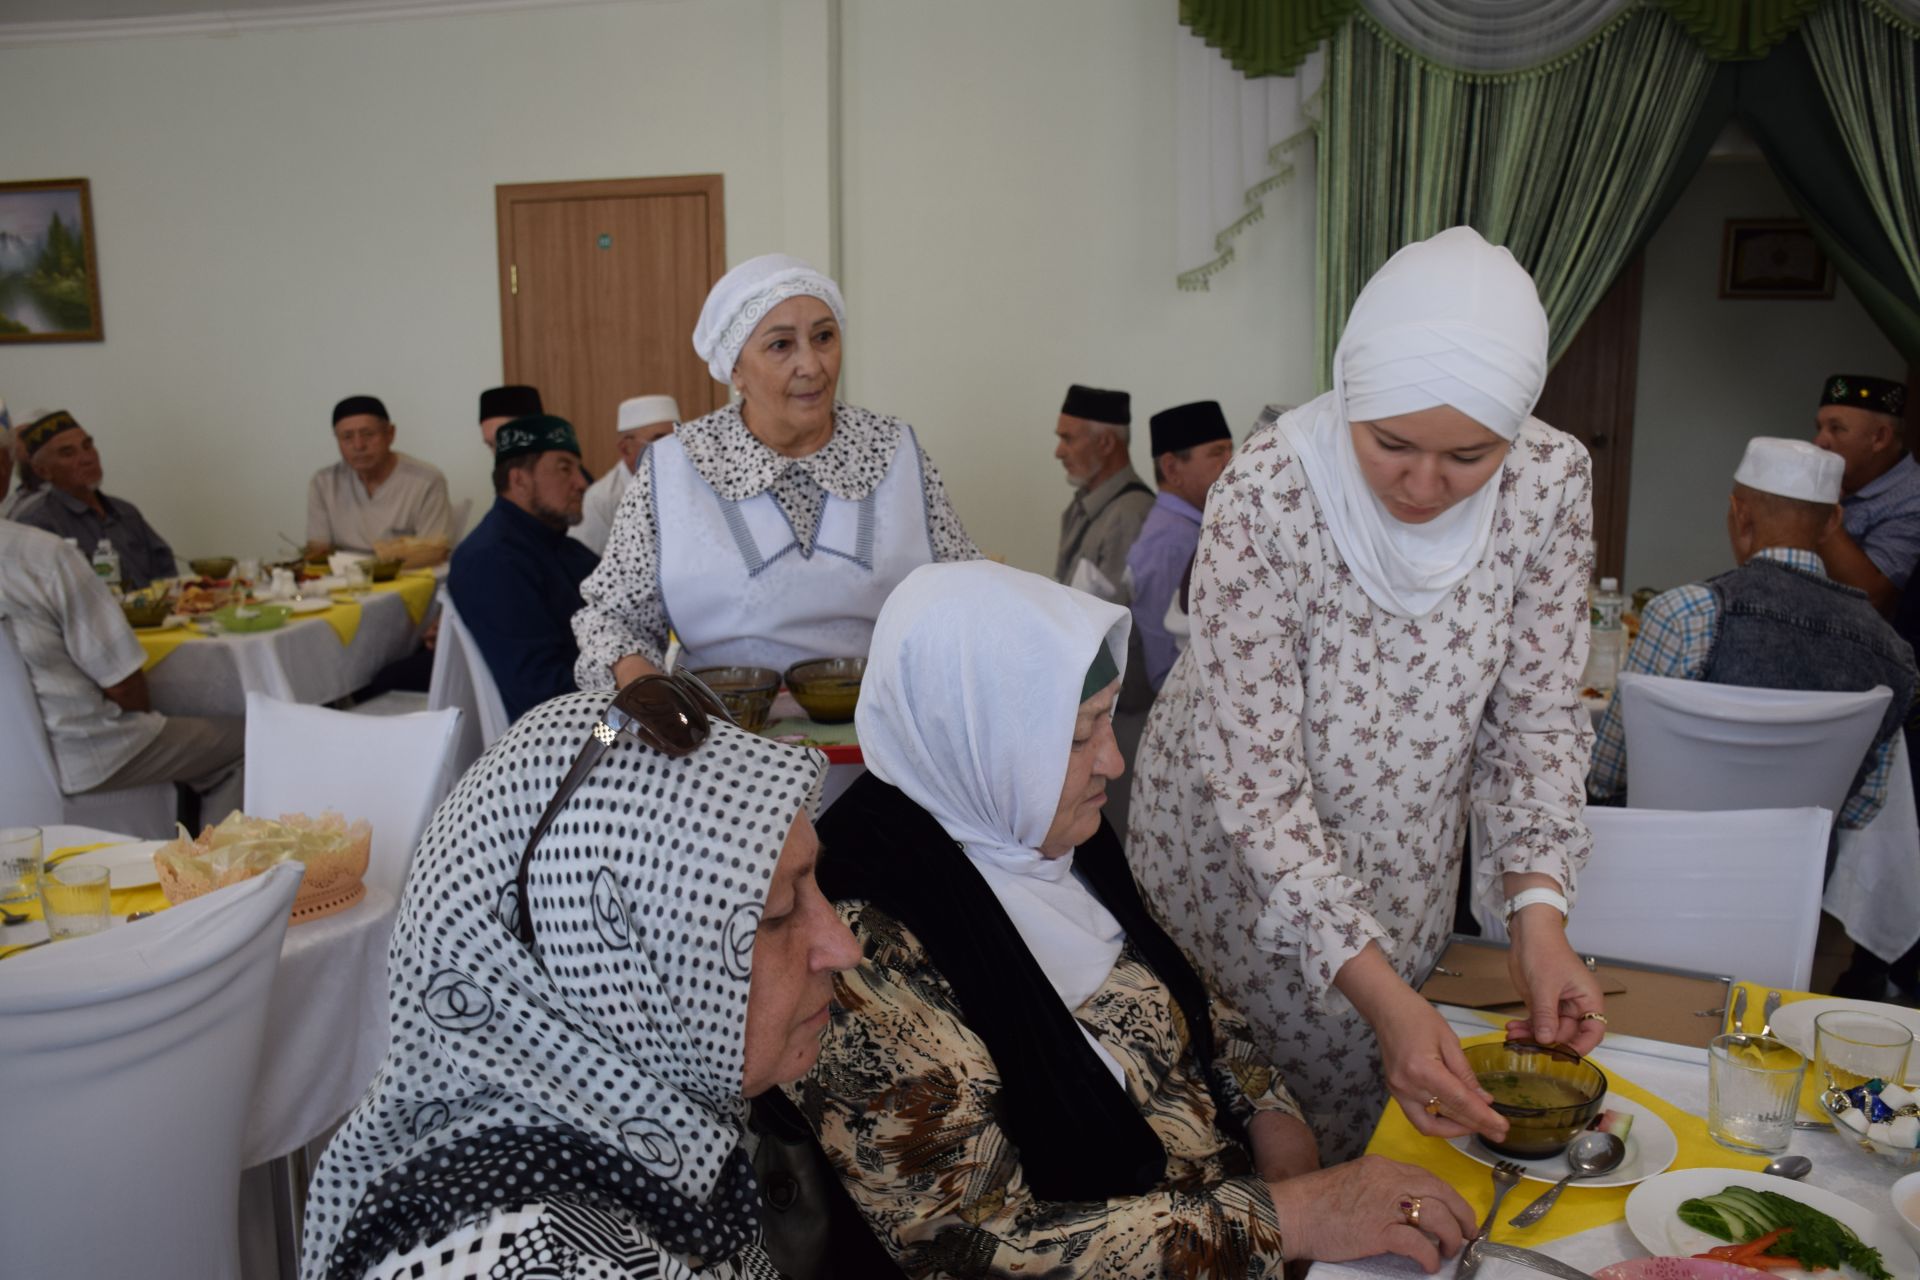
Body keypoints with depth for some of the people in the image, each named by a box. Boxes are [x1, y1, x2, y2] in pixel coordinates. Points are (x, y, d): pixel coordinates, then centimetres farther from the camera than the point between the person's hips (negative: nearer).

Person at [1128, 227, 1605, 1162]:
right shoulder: (1264, 496, -31)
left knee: (1356, 1110, 24)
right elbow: (1255, 777, -29)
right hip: (1236, 858, -4)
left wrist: (1538, 911, -20)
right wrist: (1378, 988, -34)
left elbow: (1538, 711, -8)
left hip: (1402, 859, 4)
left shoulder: (1551, 482, -18)